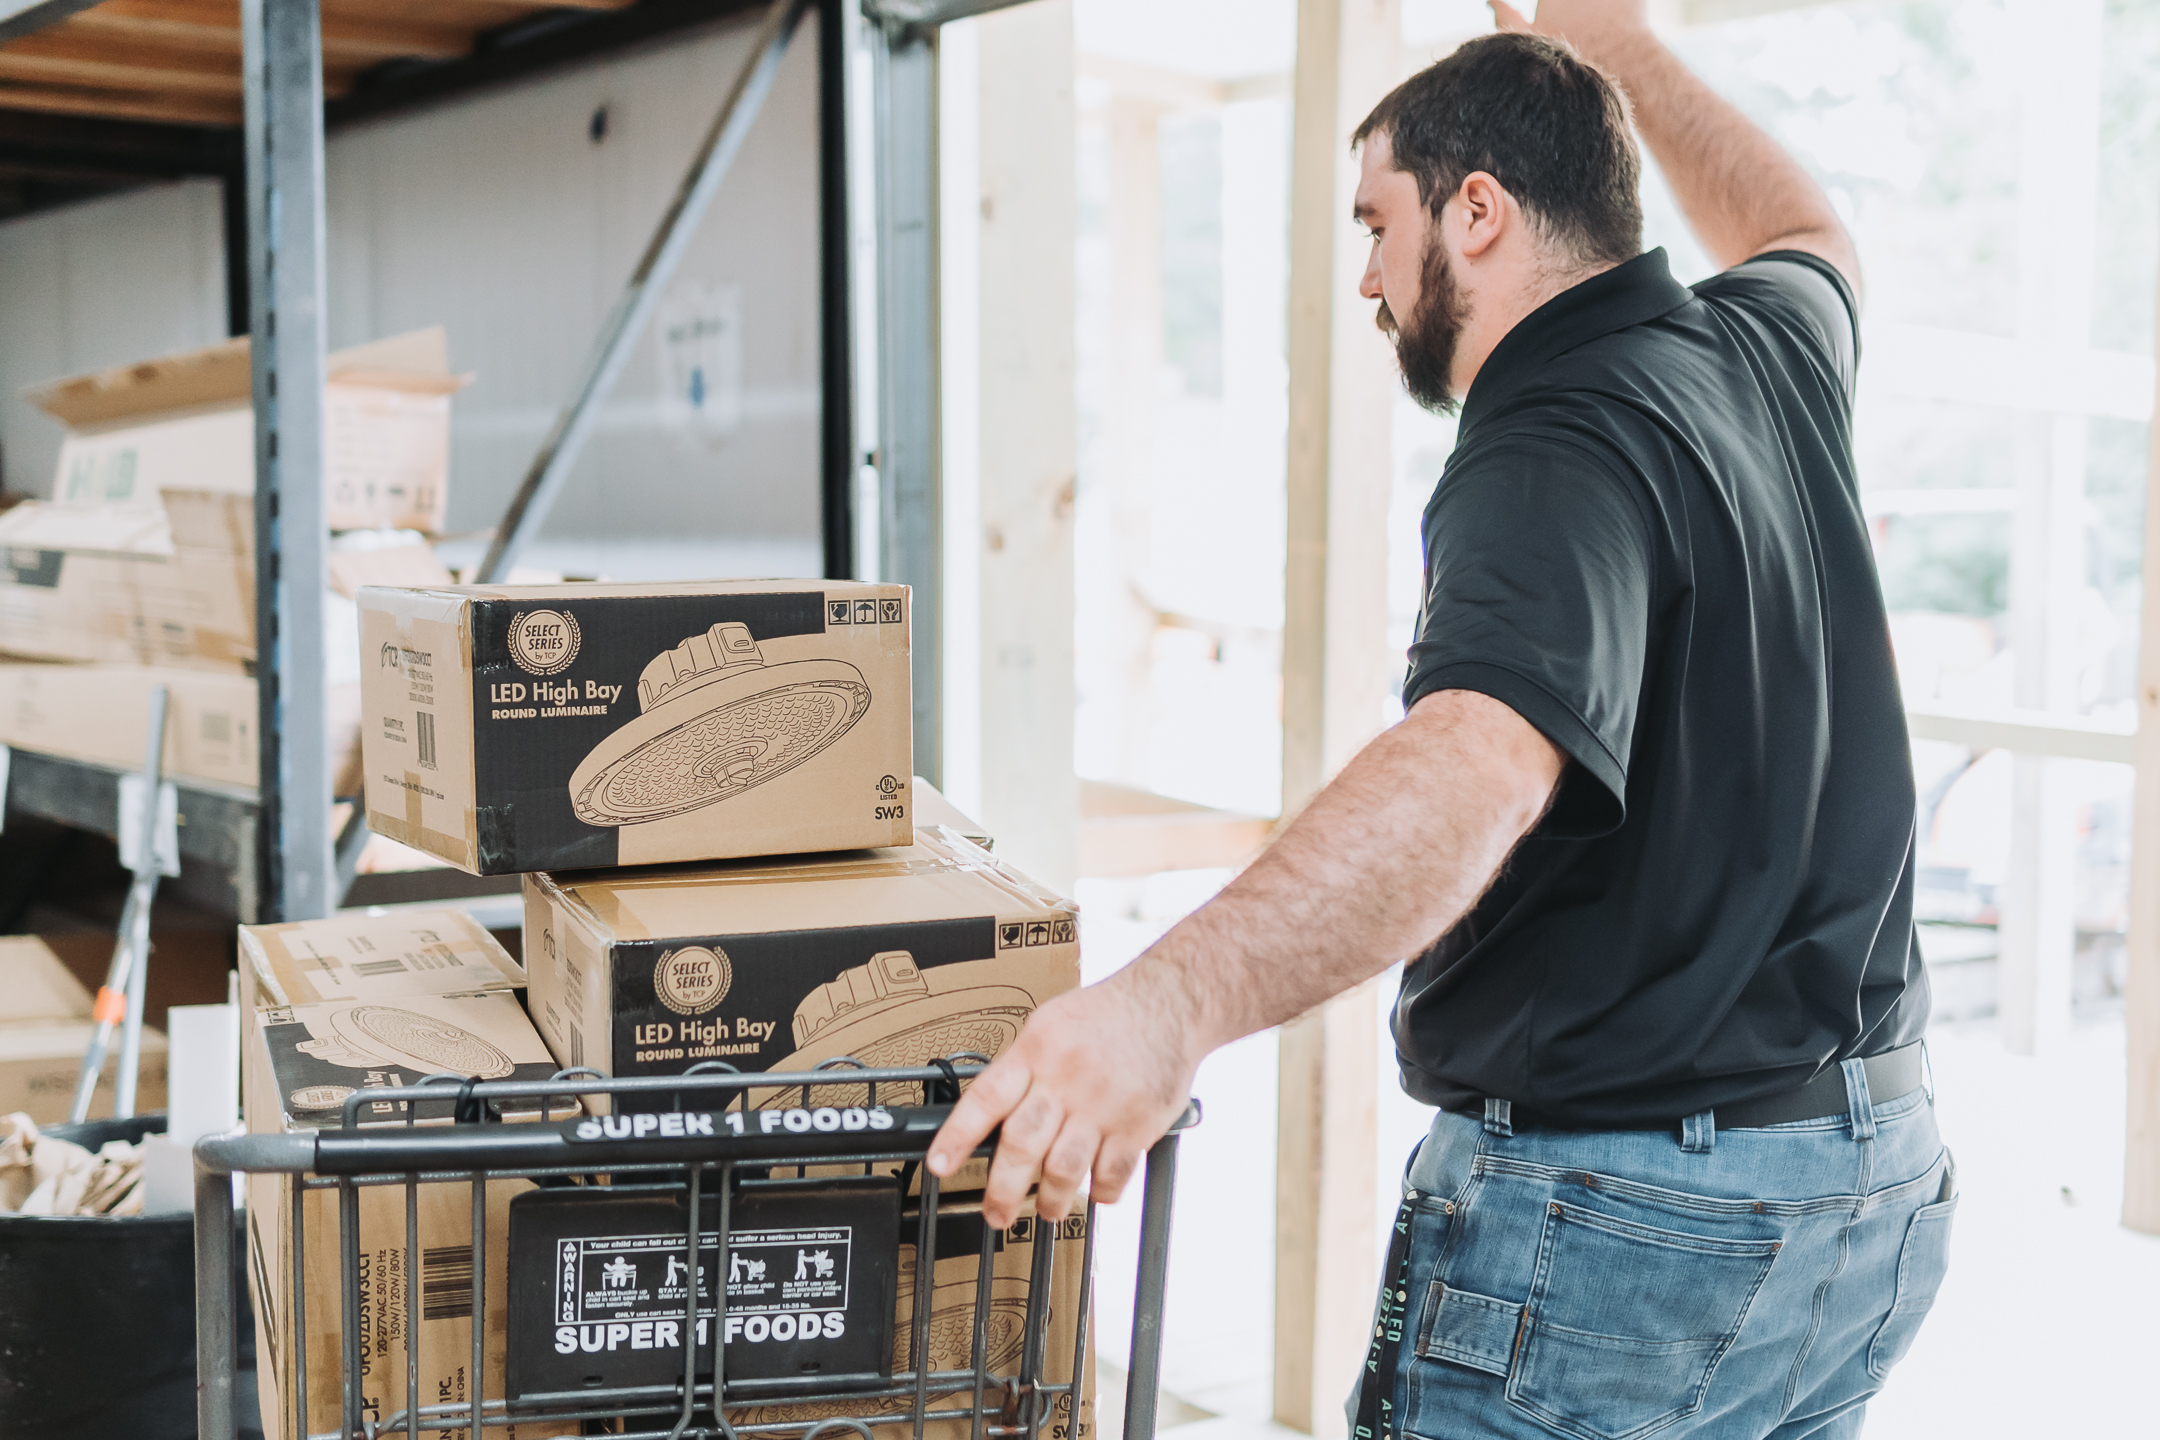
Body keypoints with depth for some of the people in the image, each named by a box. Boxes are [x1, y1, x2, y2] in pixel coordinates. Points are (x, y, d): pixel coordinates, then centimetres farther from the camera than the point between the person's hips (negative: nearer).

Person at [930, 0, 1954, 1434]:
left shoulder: (1559, 452, -22)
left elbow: (1483, 764, -41)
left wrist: (1173, 1002, -54)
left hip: (1622, 1208, -9)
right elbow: (1804, 234, 32)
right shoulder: (1768, 350, 6)